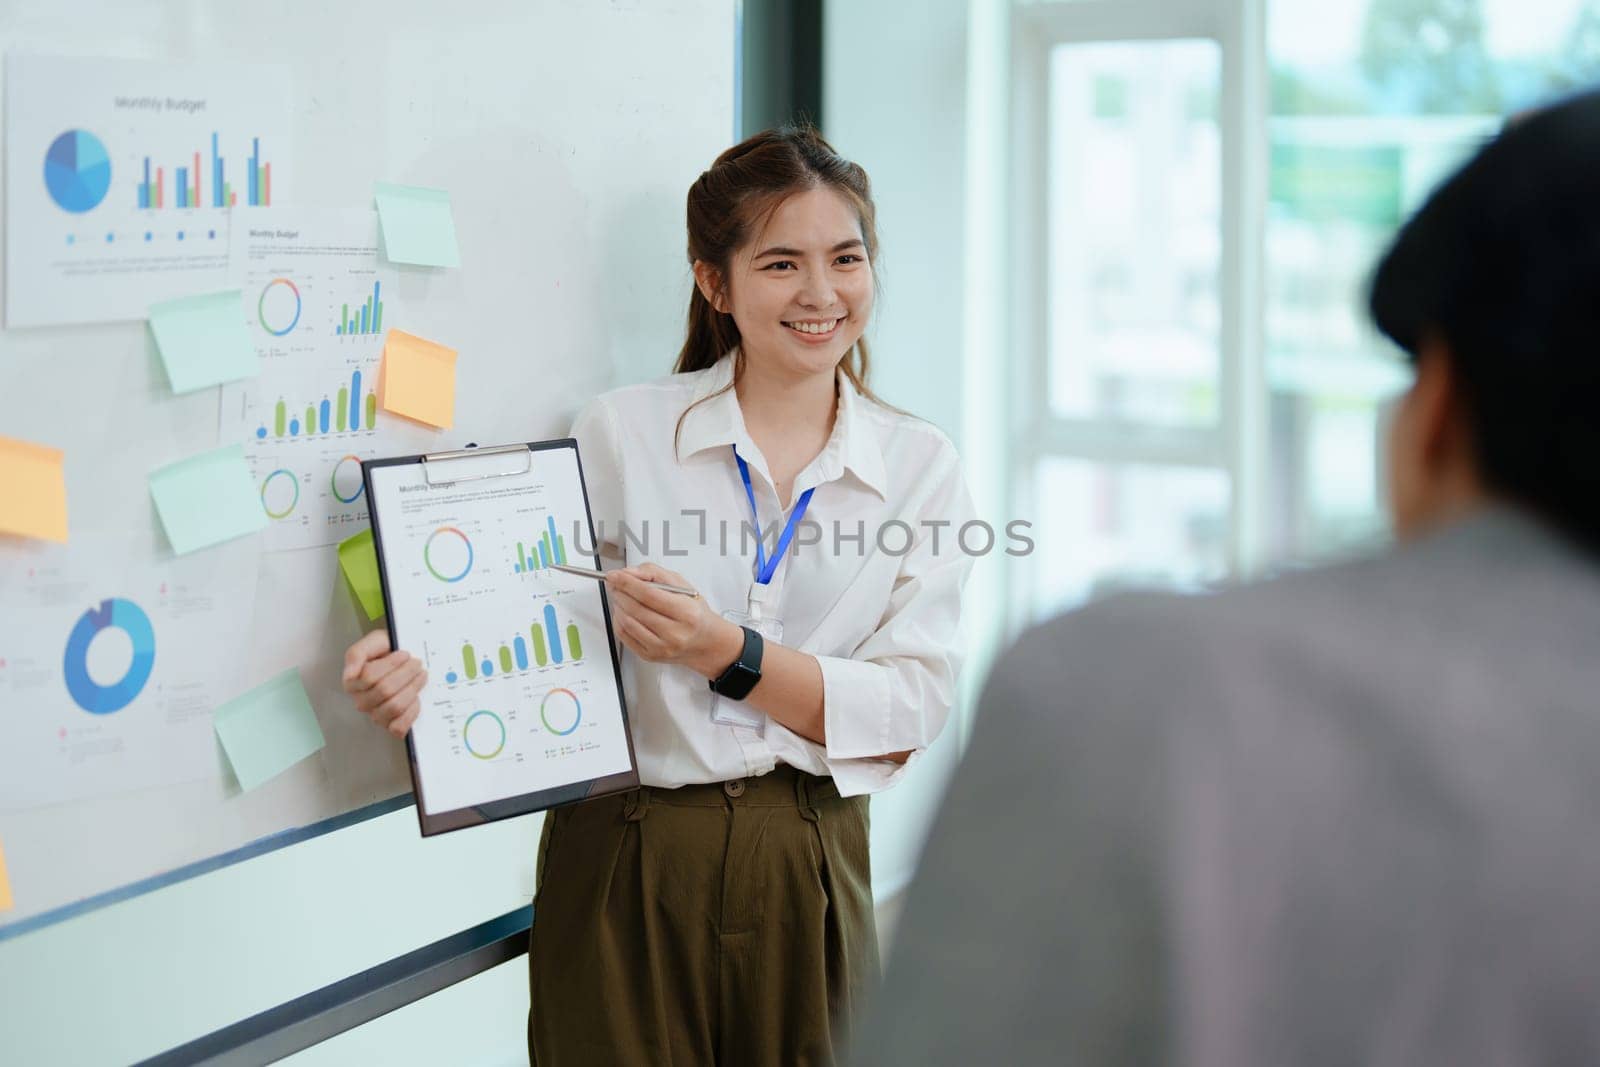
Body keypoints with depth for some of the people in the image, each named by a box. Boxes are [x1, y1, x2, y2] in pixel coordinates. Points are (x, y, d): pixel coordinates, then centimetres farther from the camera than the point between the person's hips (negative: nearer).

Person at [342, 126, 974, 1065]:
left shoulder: (920, 464, 3)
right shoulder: (621, 434, -1)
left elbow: (917, 707, -5)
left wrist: (727, 654, -17)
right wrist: (416, 671, -22)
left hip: (809, 870, 2)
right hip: (626, 860, -1)